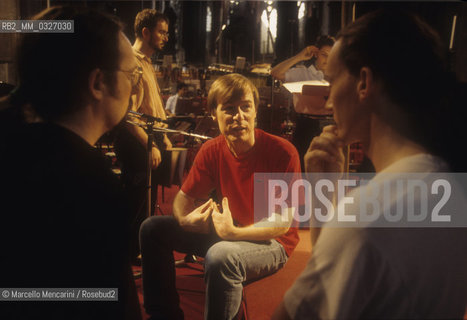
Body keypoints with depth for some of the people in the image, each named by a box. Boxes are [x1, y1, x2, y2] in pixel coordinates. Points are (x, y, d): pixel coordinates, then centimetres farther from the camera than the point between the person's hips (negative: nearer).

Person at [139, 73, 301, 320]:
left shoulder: (283, 152, -21)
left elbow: (283, 224, -20)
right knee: (152, 229, 0)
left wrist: (233, 232, -34)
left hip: (272, 242, -6)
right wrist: (185, 219, -20)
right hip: (227, 231, 7)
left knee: (221, 255, -38)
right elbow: (184, 196, 5)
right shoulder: (212, 151, -5)